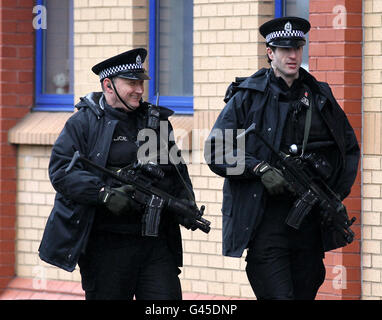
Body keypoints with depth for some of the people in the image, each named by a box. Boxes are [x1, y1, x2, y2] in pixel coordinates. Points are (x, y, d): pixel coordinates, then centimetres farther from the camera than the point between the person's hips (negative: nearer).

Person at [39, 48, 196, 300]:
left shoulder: (157, 121, 16)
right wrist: (105, 194, -22)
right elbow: (61, 170, -11)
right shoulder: (83, 123, 0)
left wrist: (185, 202, 3)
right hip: (106, 246, -4)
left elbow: (177, 171, 24)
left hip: (156, 242, 4)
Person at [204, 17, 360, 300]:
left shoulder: (320, 96, 13)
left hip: (310, 222, 5)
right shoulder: (248, 96, 0)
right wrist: (260, 168, -16)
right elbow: (215, 152, -3)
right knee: (278, 295, -15)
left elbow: (349, 147, 23)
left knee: (305, 294, 8)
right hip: (264, 222, -5)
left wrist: (337, 192, 9)